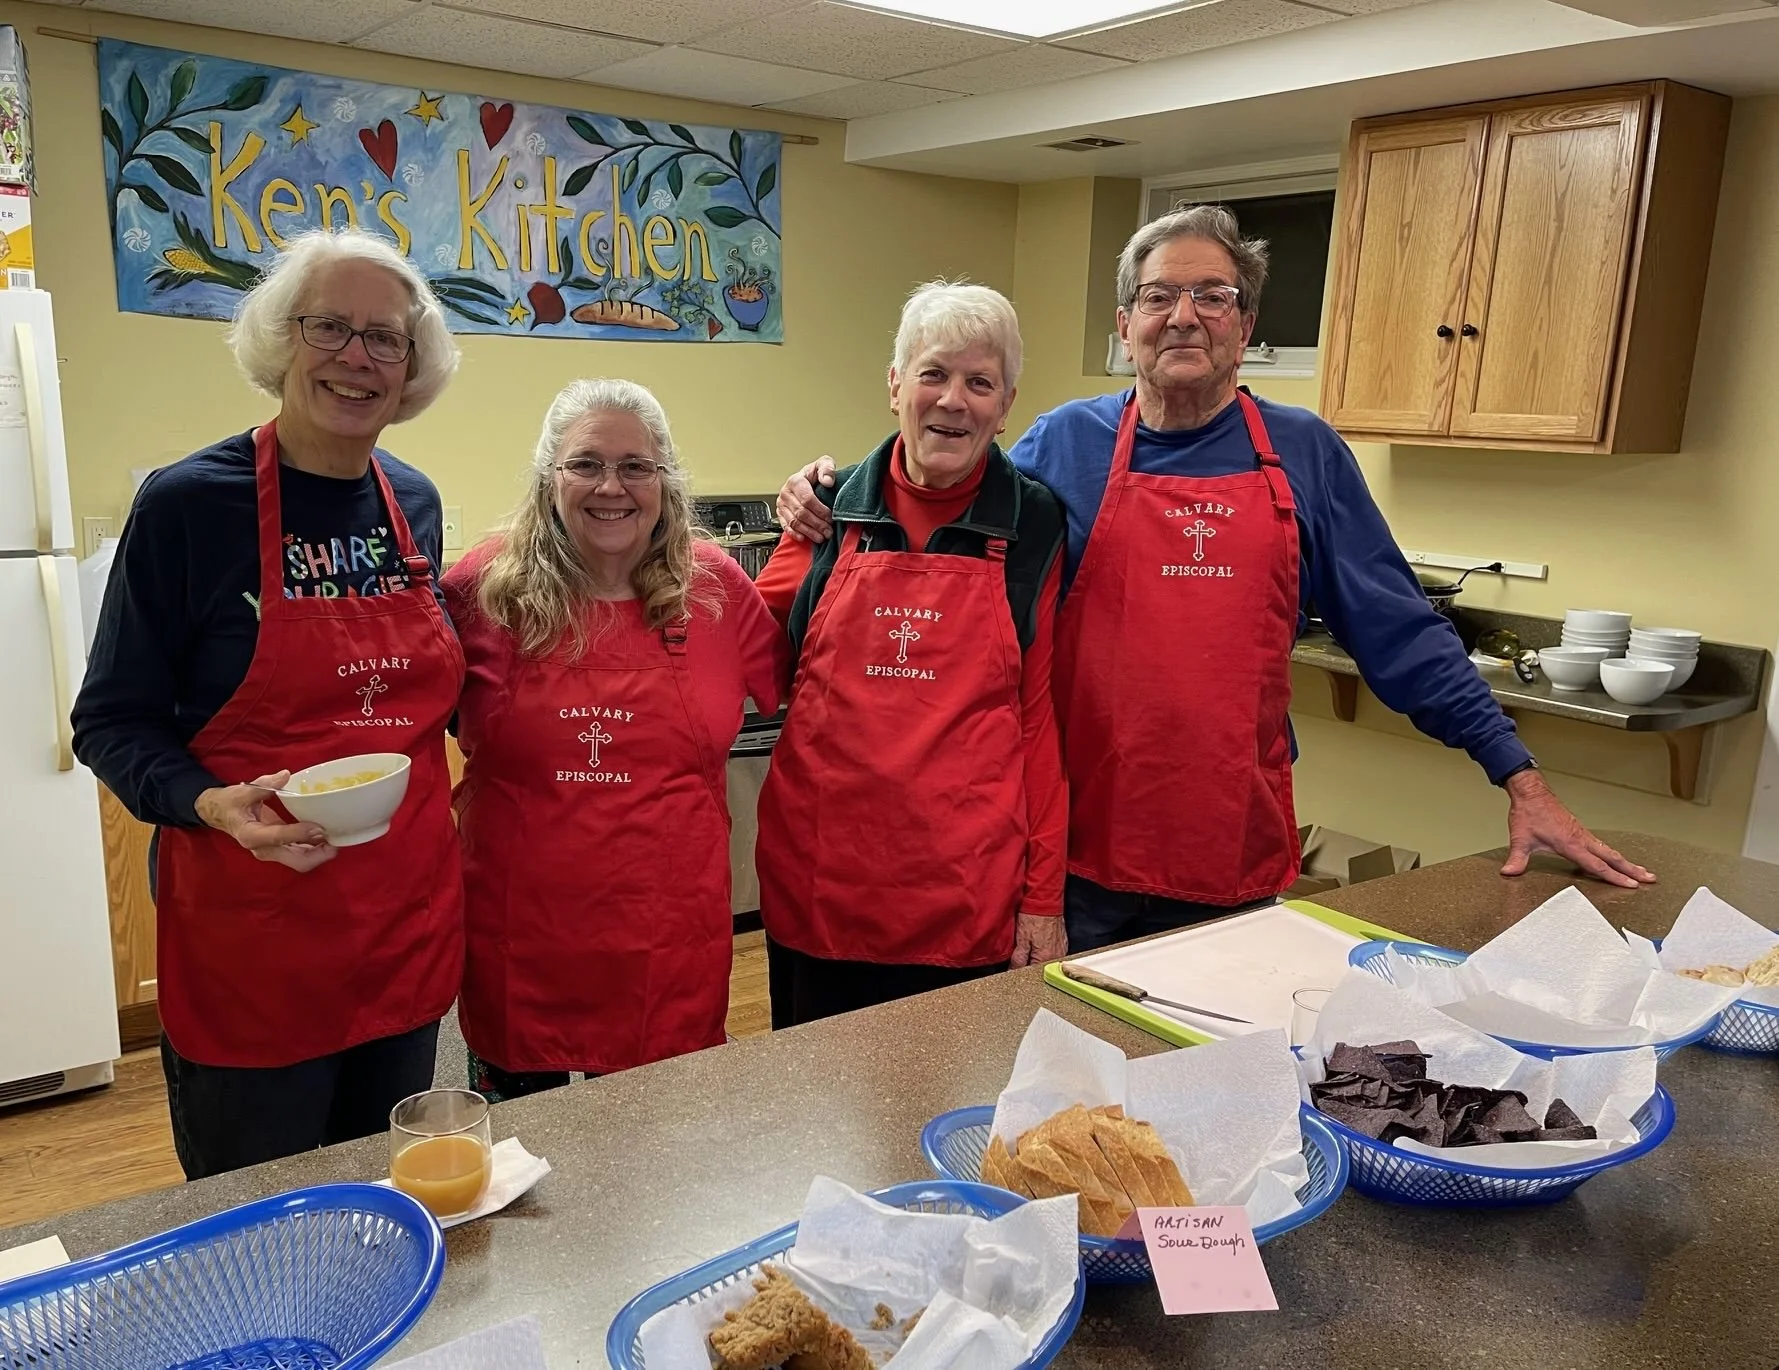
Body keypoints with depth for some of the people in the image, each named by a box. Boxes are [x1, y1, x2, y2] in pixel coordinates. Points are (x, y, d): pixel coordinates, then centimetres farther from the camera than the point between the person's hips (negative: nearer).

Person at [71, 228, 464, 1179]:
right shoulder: (188, 504, -12)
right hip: (252, 936, -5)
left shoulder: (416, 504, 4)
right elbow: (112, 721, -7)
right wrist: (213, 805, -23)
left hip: (411, 920, 5)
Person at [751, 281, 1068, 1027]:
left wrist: (1044, 895, -2)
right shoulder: (834, 507, 3)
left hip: (967, 898, -1)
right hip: (819, 885, 2)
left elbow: (1040, 714, 0)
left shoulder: (1032, 524, -1)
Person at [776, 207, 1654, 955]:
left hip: (1241, 858, 1)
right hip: (1086, 855, -1)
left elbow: (1400, 634, 4)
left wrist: (1519, 778, 2)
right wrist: (839, 505, -9)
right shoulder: (1061, 447, 0)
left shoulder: (1304, 455, 2)